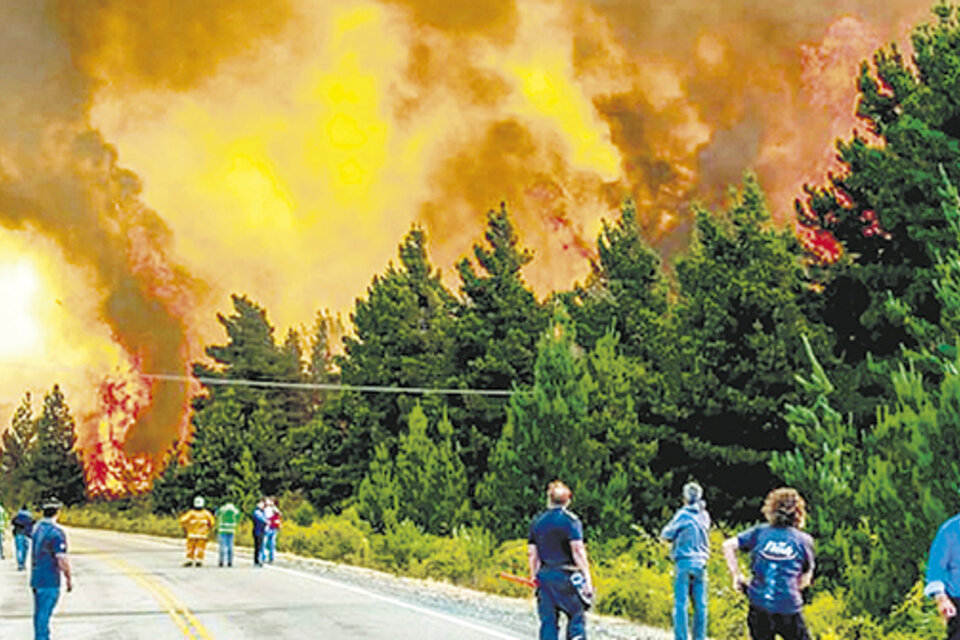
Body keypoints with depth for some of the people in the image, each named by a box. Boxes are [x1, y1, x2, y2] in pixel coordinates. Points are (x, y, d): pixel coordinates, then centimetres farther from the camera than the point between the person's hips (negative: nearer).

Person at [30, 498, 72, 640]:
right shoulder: (56, 532, -19)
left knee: (39, 612, 17)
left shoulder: (37, 527, 7)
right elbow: (62, 559, -22)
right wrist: (69, 578, -10)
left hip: (36, 578, 8)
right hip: (49, 580, -8)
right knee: (44, 613, -4)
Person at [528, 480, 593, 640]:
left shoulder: (537, 522, 9)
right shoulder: (570, 520, -6)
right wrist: (587, 579, -11)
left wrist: (534, 576, 20)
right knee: (576, 616, 5)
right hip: (566, 576, -4)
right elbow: (577, 550, -13)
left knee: (548, 620, 7)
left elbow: (532, 553, 10)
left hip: (544, 576, 4)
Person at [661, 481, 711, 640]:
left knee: (681, 603, -5)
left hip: (684, 562, -5)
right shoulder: (704, 516, 8)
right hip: (700, 563, 5)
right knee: (700, 604, 7)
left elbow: (666, 534, -3)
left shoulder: (683, 514, -8)